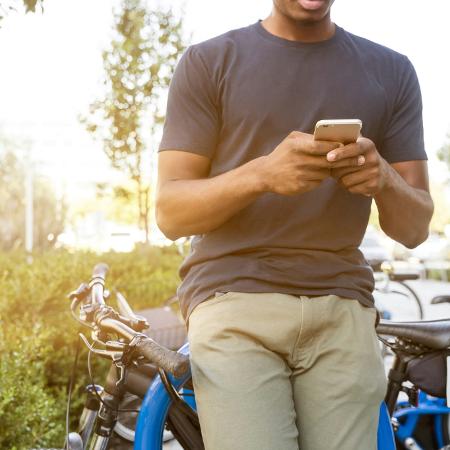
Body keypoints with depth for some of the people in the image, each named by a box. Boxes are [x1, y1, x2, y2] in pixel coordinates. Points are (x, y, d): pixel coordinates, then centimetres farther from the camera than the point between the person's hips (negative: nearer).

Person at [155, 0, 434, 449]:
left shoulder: (392, 71, 13)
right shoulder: (208, 62, 6)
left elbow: (414, 227, 11)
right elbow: (170, 213, 0)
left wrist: (384, 179, -12)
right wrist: (262, 173, -18)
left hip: (342, 310, 3)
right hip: (233, 300, -2)